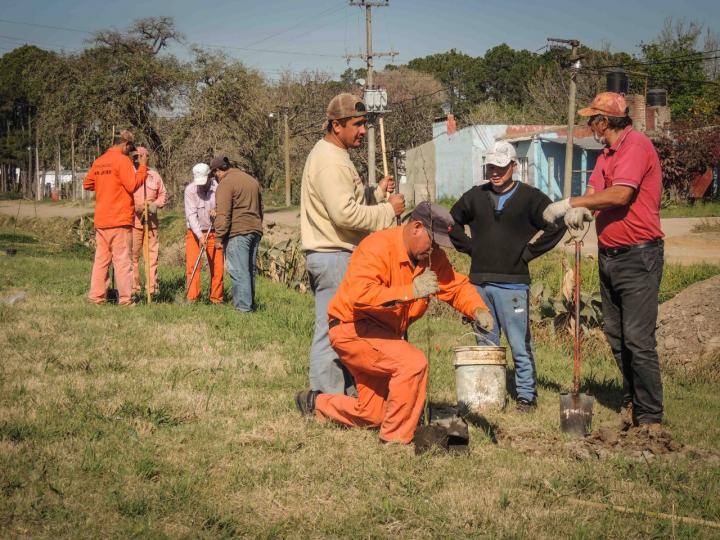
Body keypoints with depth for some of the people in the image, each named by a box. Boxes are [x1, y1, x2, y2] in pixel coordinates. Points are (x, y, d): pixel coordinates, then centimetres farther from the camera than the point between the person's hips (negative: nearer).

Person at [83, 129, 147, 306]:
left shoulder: (98, 162, 12)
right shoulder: (122, 160, -10)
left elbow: (87, 184, 20)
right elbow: (132, 185, -16)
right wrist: (143, 167, -8)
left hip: (101, 220, 7)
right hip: (120, 220, -7)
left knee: (101, 258, 11)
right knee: (122, 260, -4)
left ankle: (96, 296, 11)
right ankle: (125, 299, -3)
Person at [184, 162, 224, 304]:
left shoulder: (218, 187, -11)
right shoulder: (190, 190, -12)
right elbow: (191, 214, -16)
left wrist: (217, 211, -30)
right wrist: (200, 235, -25)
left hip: (214, 232, 1)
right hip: (195, 232, -1)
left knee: (217, 266, 1)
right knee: (192, 265, -9)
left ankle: (216, 298, 12)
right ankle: (192, 297, -6)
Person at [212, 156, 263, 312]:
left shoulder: (225, 184, -8)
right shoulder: (252, 180, 18)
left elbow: (223, 214, -15)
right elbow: (260, 208, 25)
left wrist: (219, 236, -13)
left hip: (237, 231, -8)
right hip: (255, 231, 8)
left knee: (238, 271, -6)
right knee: (250, 270, 13)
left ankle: (243, 307, -9)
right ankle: (250, 304, 17)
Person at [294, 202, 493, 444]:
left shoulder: (432, 257, 0)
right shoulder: (378, 247, -25)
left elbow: (457, 285, 7)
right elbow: (359, 294, -38)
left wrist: (478, 310, -13)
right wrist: (410, 291, -42)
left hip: (383, 332, 9)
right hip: (352, 328, -9)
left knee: (372, 416, 15)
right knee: (413, 363, -31)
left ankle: (315, 403, 40)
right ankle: (395, 442, -19)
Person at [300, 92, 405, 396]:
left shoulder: (332, 155, 19)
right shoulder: (330, 161, -16)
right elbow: (345, 213, -24)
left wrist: (377, 192, 9)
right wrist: (388, 210, -14)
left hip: (334, 255, 11)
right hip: (334, 257, -11)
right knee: (332, 331, -8)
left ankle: (348, 393, 22)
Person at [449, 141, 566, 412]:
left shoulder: (530, 197, -1)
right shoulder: (476, 196, 10)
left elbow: (557, 226, -4)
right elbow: (452, 222, 24)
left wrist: (529, 252, -5)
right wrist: (469, 247, 12)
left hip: (513, 283, -4)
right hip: (479, 282, 4)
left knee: (520, 344, -5)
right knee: (485, 343, 11)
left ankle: (527, 395, 2)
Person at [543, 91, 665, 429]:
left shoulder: (637, 146, -13)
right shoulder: (606, 154, 17)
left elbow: (619, 195, -24)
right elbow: (594, 193, 10)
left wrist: (570, 204, -18)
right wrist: (580, 209, -14)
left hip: (638, 255, -10)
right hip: (609, 256, 10)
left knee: (638, 340, -10)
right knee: (615, 337, 13)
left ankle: (650, 418, -6)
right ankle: (631, 403, 23)